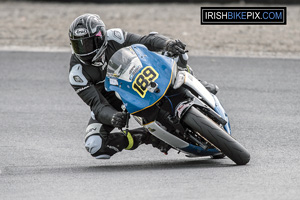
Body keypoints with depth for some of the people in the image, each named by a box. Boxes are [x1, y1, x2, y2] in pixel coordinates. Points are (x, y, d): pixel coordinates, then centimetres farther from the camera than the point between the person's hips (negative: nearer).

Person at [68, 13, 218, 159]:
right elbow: (96, 104, -29)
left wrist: (167, 43, -46)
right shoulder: (77, 73, -24)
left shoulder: (113, 38, -22)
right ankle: (147, 136, -13)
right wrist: (113, 118, -52)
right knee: (95, 146, -26)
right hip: (110, 105, -1)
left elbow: (146, 42, -22)